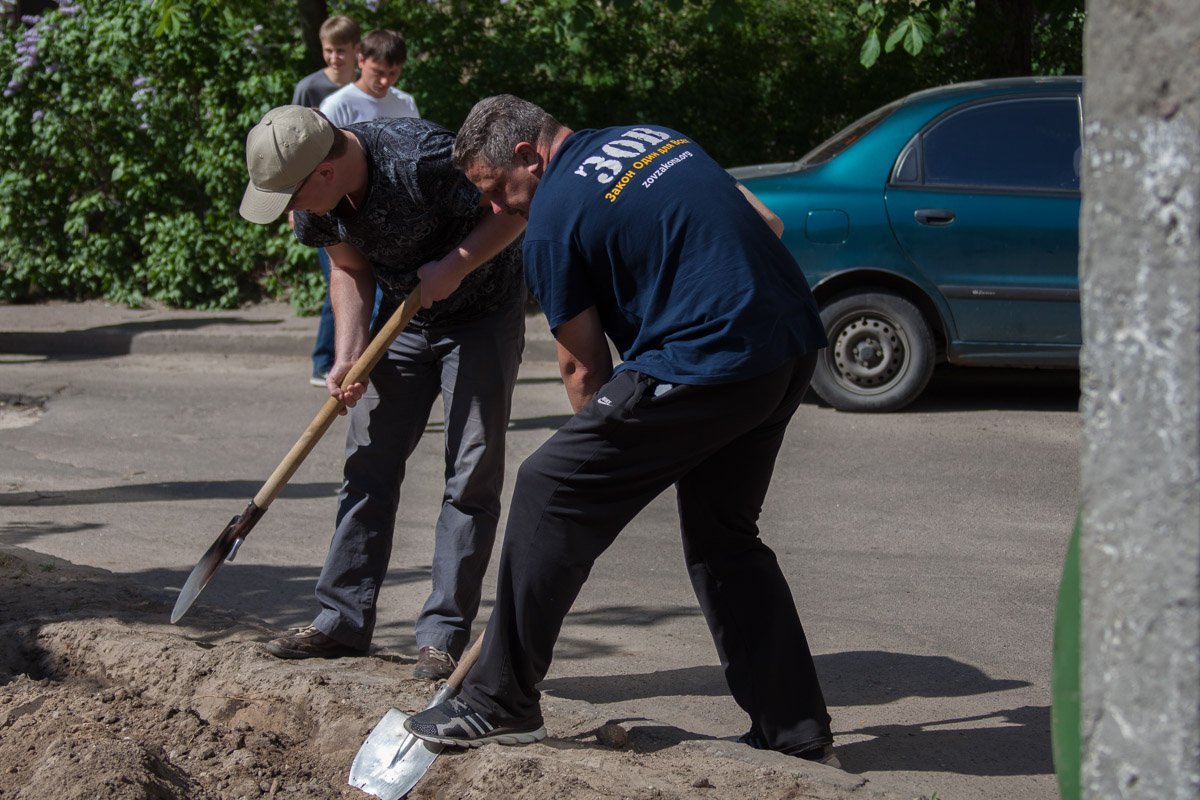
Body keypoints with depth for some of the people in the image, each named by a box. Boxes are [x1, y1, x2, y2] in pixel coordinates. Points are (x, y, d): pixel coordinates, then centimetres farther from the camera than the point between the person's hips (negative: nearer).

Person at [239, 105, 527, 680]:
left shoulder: (420, 162, -34)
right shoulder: (313, 200, -13)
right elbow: (350, 269, 1)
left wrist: (456, 265, -29)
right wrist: (349, 356, -11)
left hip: (482, 313, -6)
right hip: (404, 317, 6)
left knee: (472, 474, -7)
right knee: (369, 464, 3)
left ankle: (443, 635, -3)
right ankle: (343, 620, 9)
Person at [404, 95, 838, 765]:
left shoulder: (552, 220, -3)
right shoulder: (658, 138, 19)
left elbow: (584, 367, 5)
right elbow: (770, 225, 22)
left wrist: (610, 445, 20)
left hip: (701, 366, -8)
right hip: (795, 347, 8)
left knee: (551, 493, 3)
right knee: (725, 534, 20)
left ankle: (501, 704, 8)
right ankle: (798, 730, 19)